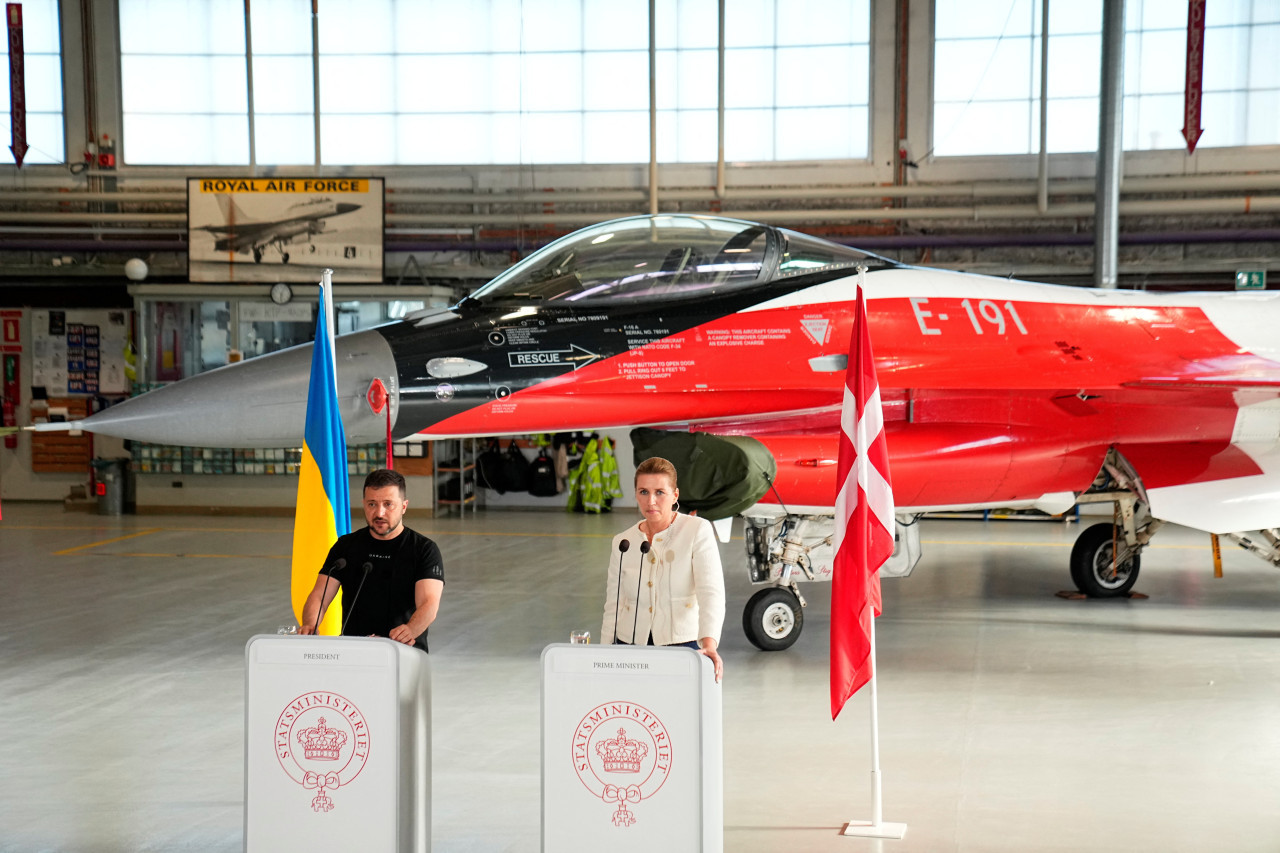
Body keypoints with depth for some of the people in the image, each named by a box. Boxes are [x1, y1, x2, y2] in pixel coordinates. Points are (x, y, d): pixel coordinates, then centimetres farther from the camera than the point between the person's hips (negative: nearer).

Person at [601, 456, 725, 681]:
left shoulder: (698, 531, -3)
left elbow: (711, 592, -15)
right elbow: (613, 608, 13)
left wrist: (709, 643, -29)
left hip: (683, 645, -3)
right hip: (630, 645, 3)